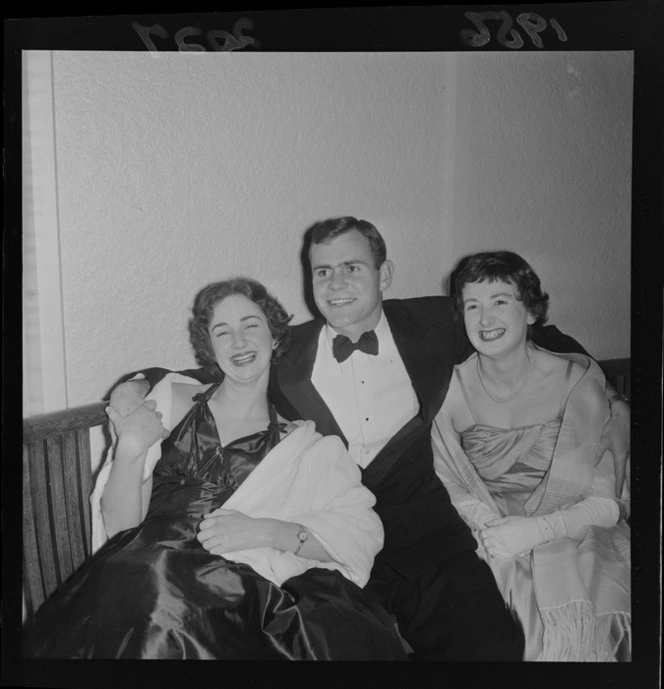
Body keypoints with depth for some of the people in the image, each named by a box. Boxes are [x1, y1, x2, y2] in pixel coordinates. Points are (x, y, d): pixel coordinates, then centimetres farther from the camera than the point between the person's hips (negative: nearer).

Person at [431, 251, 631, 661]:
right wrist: (489, 525, -18)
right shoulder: (451, 388, 1)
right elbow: (447, 486, 2)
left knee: (571, 630, -25)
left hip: (569, 536, -1)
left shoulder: (576, 379, -3)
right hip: (490, 540, 1)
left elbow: (611, 500, -6)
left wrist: (537, 529, -20)